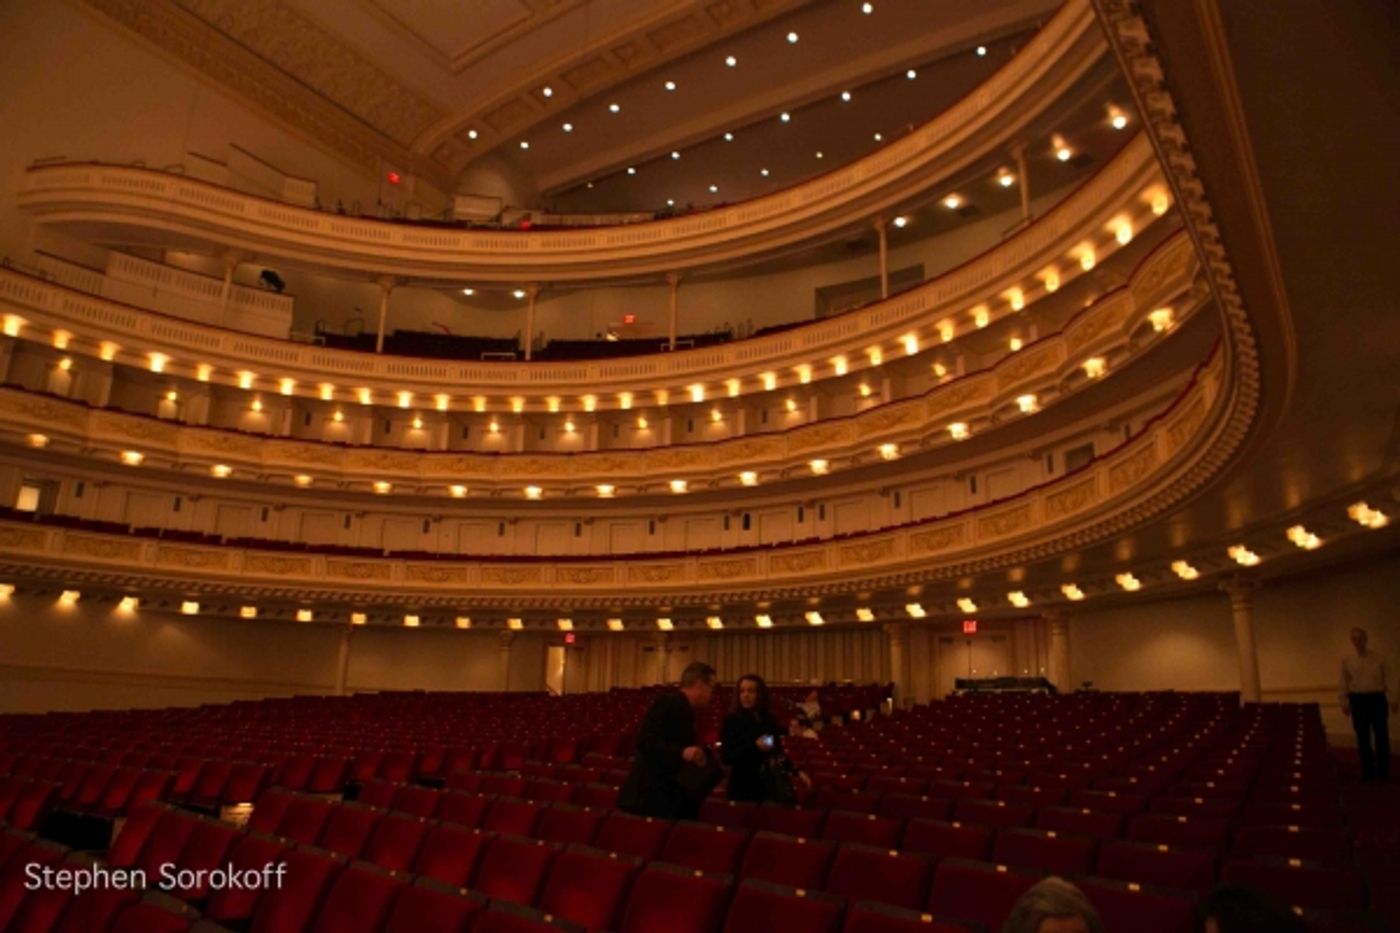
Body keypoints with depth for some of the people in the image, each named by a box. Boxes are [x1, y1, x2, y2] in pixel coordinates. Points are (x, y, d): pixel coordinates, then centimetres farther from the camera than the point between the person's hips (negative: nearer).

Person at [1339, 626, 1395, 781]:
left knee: (1382, 735, 2)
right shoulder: (1347, 660, 6)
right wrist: (1344, 703, 5)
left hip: (1377, 698, -1)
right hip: (1358, 700, 1)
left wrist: (1392, 700, -5)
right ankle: (1368, 772, 11)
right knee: (1363, 737, 4)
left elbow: (1387, 680, 2)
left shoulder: (1378, 658, 3)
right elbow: (1344, 683, 9)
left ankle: (1383, 771, 14)